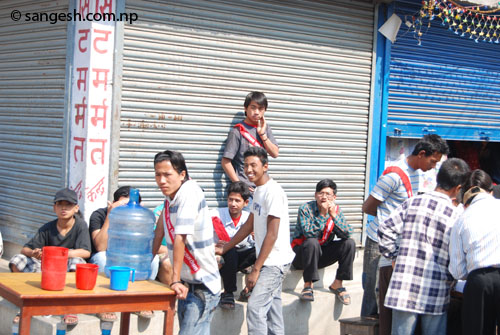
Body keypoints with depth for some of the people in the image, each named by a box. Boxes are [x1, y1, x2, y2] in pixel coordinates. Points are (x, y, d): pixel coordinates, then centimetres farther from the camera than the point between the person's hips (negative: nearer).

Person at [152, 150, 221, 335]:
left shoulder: (189, 192, -20)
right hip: (187, 283, 9)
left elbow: (180, 238, -24)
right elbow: (161, 229, 16)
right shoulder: (171, 194, 6)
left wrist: (175, 280, -27)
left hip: (203, 285, -9)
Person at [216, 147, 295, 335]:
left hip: (275, 261, -9)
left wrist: (256, 269, -18)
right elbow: (249, 226, 23)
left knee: (255, 307, -14)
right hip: (269, 262, 9)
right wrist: (223, 249, 23)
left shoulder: (273, 192, -16)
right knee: (272, 309, 11)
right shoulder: (258, 191, 13)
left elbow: (272, 235, -19)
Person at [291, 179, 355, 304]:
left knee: (349, 243, -14)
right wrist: (323, 215, -29)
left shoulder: (336, 210, -2)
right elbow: (309, 233, -30)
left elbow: (347, 234, -15)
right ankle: (308, 286, -25)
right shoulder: (305, 208, -15)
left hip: (322, 255, 5)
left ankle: (337, 284, -5)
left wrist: (334, 216, -24)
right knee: (312, 242, -36)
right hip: (302, 254, -5)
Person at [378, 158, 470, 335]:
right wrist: (449, 278, 14)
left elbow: (385, 229, 0)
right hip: (435, 294, -1)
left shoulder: (412, 202, 1)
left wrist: (394, 256, 12)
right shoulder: (456, 215, -6)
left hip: (404, 288, 2)